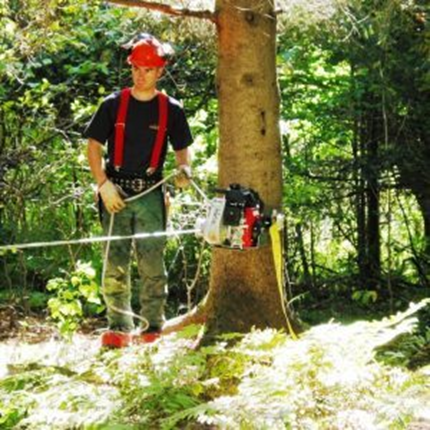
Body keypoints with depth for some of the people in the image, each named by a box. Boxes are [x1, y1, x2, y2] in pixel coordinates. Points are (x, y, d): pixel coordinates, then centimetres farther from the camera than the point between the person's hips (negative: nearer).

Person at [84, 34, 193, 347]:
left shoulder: (171, 110, 7)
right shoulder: (113, 105, 6)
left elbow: (182, 150, 12)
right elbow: (94, 147, 6)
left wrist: (184, 170, -11)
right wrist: (104, 184, -6)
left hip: (151, 193, 0)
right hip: (116, 193, 0)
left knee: (152, 261, -3)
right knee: (115, 261, -3)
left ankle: (154, 325, 5)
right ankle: (119, 326, 1)